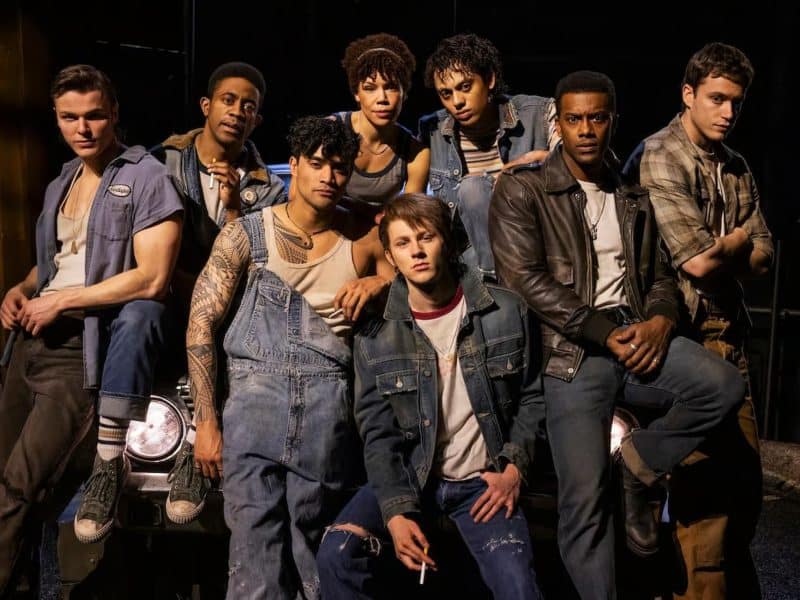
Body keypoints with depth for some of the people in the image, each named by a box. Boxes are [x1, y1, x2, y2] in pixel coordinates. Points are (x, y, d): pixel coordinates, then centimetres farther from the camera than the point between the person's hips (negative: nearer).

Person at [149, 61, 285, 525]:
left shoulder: (268, 189, 11)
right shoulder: (164, 159, 10)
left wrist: (234, 208, -10)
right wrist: (183, 282, -8)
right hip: (163, 302, -1)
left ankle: (196, 448, -19)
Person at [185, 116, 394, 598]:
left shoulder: (364, 238, 10)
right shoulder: (247, 235, 7)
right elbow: (201, 326, 4)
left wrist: (377, 282, -4)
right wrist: (207, 423, -3)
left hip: (327, 397, 1)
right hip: (256, 387, 0)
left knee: (316, 556, 1)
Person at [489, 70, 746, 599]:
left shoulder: (635, 198, 17)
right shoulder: (522, 190, 1)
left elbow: (661, 275, 18)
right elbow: (525, 279, -10)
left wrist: (660, 321, -7)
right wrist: (608, 335, -13)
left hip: (638, 335, 5)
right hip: (572, 351, -4)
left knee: (725, 386, -21)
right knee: (585, 496, -11)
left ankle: (640, 463, 4)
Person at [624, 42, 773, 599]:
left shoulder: (736, 168, 15)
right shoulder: (659, 157, -9)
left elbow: (761, 257, 9)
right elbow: (698, 262, -15)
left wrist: (715, 251, -8)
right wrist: (738, 241, 3)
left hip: (731, 336, 7)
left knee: (745, 481, 13)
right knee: (703, 492, -7)